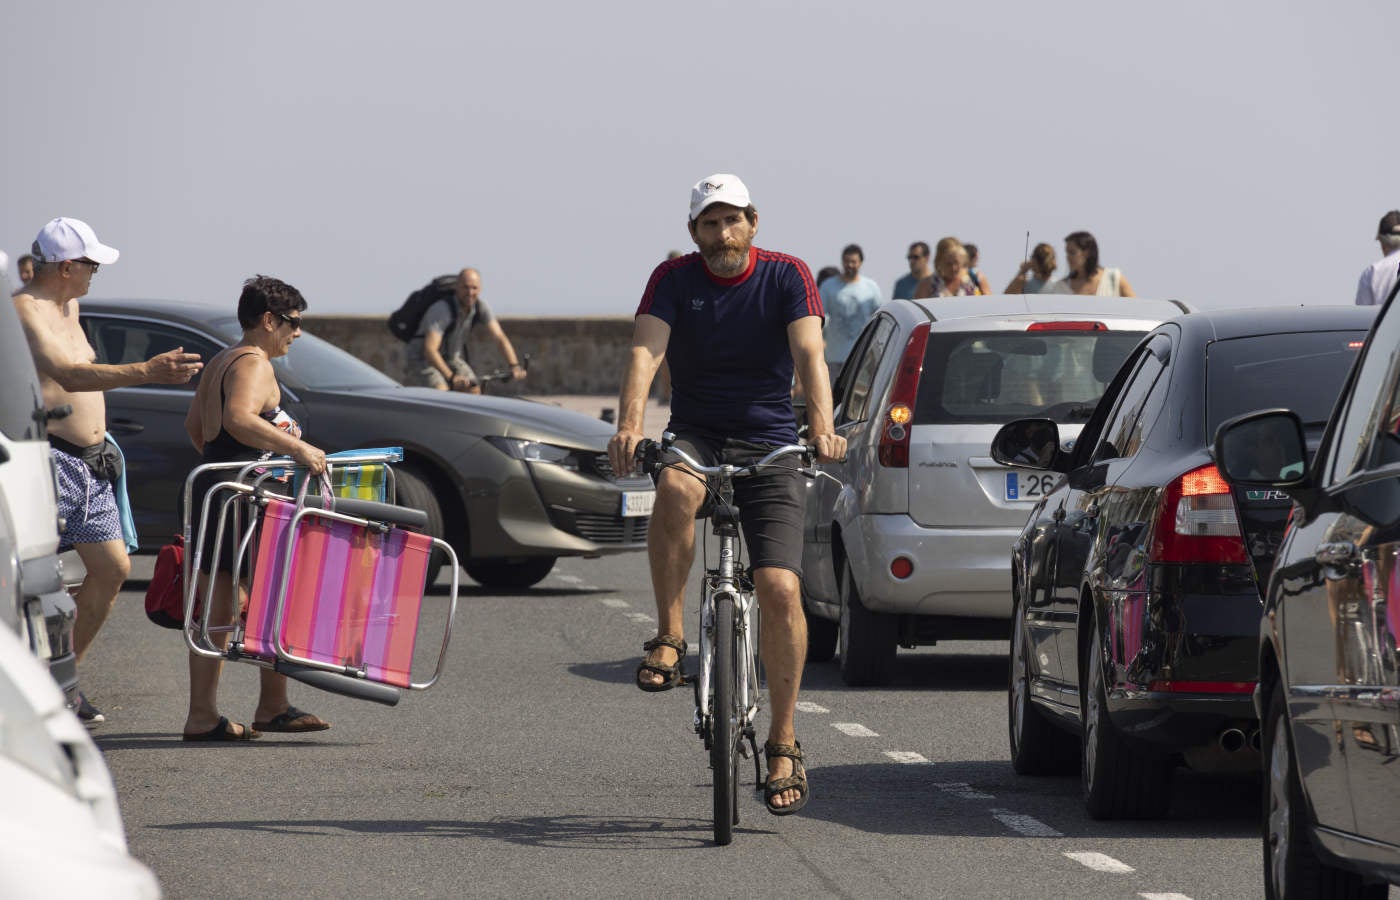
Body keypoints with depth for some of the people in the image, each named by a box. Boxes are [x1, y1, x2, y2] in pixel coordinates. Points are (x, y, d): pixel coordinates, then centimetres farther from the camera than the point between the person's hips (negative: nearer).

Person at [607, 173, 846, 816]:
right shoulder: (674, 279, -2)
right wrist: (631, 424, -36)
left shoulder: (787, 277, -4)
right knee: (675, 488, -37)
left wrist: (821, 427, -36)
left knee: (779, 588, -14)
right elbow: (645, 352, -17)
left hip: (769, 447, 0)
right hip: (696, 437, 0)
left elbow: (809, 354, -18)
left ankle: (784, 743, -4)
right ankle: (669, 636, -23)